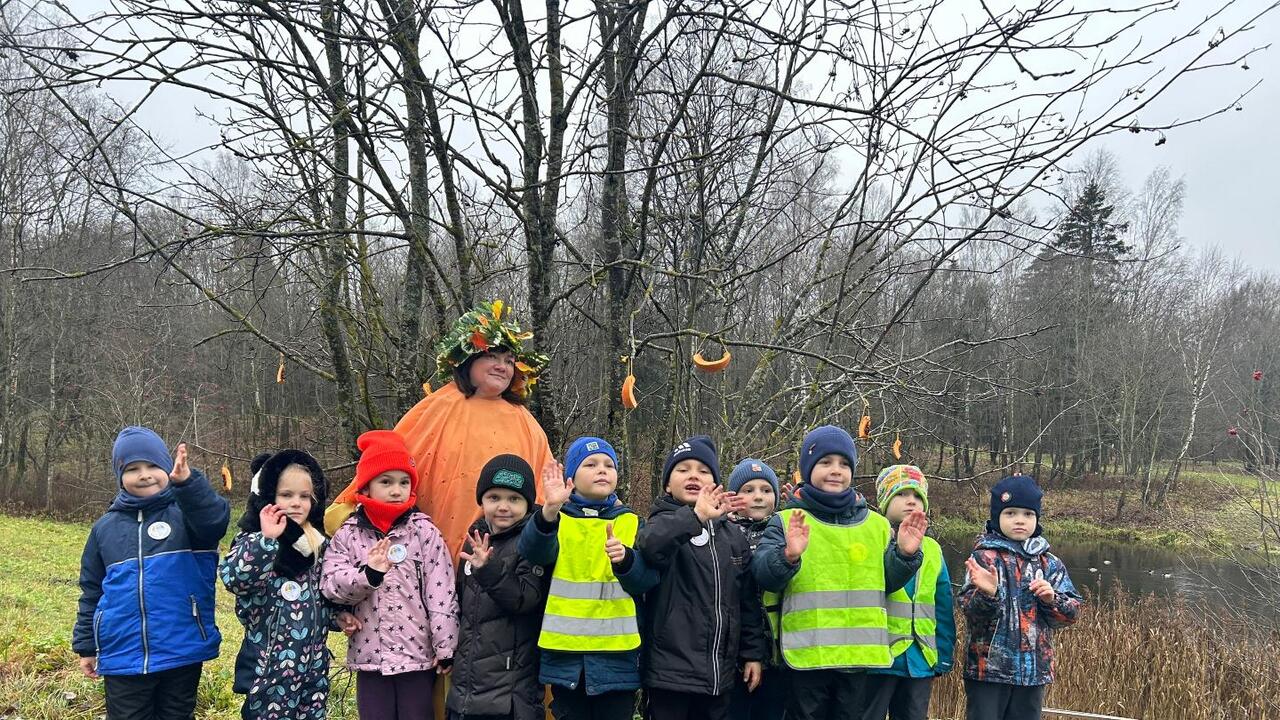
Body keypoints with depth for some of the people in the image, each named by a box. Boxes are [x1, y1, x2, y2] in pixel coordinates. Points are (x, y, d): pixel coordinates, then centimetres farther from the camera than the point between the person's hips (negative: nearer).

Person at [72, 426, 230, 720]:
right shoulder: (105, 527, 7)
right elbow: (91, 591, 14)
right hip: (123, 657, 2)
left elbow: (215, 520, -27)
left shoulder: (186, 512, -3)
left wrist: (188, 482, -44)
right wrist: (86, 646, 13)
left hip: (182, 653, -2)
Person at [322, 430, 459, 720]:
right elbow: (330, 585, -6)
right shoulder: (347, 535, 2)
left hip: (418, 656, -2)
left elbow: (441, 595, -6)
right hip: (369, 657, 2)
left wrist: (445, 648, -8)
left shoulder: (424, 532, -4)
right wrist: (367, 573, -23)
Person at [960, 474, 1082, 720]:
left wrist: (1052, 599, -12)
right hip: (988, 668, -4)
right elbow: (969, 610, -14)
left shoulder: (1049, 563, 7)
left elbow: (1072, 613, 8)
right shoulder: (984, 557, -5)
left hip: (1035, 669, 4)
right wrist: (987, 594, -34)